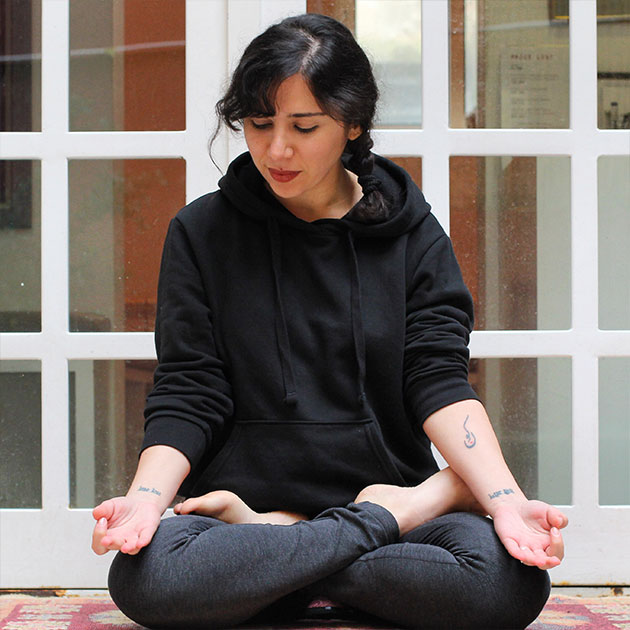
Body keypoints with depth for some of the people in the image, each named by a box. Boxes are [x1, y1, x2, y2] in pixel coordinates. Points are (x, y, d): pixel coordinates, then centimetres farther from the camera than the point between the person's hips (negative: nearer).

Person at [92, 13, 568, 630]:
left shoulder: (412, 234, 8)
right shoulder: (202, 232, 7)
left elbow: (439, 382, -2)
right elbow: (188, 396, 1)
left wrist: (506, 499, -21)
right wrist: (146, 497, -20)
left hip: (386, 484, 1)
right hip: (243, 490, 0)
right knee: (142, 577, -34)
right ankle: (380, 523, -16)